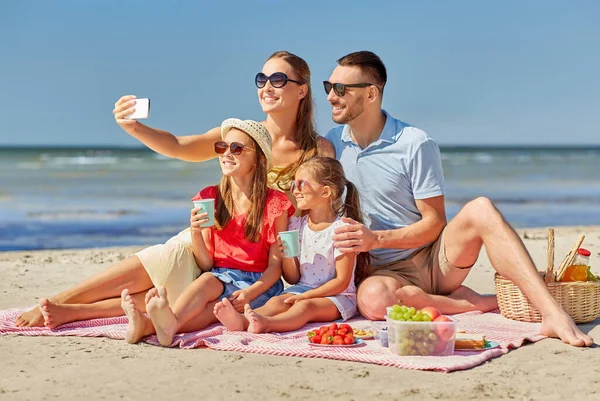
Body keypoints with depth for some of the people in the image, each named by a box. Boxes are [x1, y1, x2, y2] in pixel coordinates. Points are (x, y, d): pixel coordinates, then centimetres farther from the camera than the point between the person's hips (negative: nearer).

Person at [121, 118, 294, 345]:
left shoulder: (274, 203, -1)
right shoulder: (210, 198, 9)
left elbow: (275, 265, -3)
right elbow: (206, 264, 6)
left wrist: (250, 293, -22)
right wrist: (196, 233, -14)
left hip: (259, 284, -3)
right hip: (217, 277, 3)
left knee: (207, 283, -33)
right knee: (206, 279, -33)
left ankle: (149, 325, -60)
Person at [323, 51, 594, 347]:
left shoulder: (416, 144, -7)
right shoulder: (330, 144, 4)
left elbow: (434, 223, -7)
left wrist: (376, 239, -20)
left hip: (435, 257, -1)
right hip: (387, 270, 1)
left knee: (480, 209, -31)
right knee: (372, 299, -38)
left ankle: (552, 314, -37)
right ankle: (471, 303, -17)